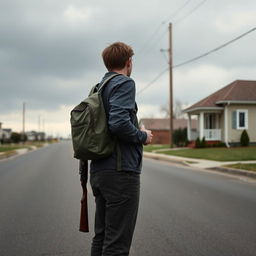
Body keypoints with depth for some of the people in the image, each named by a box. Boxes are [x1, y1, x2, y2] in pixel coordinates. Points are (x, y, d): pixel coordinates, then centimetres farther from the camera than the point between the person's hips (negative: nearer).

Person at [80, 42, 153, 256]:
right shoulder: (125, 83, -9)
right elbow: (119, 123, -25)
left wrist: (83, 171, 23)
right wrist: (143, 136, -7)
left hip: (99, 172, 9)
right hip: (121, 172, -9)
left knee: (101, 237, 17)